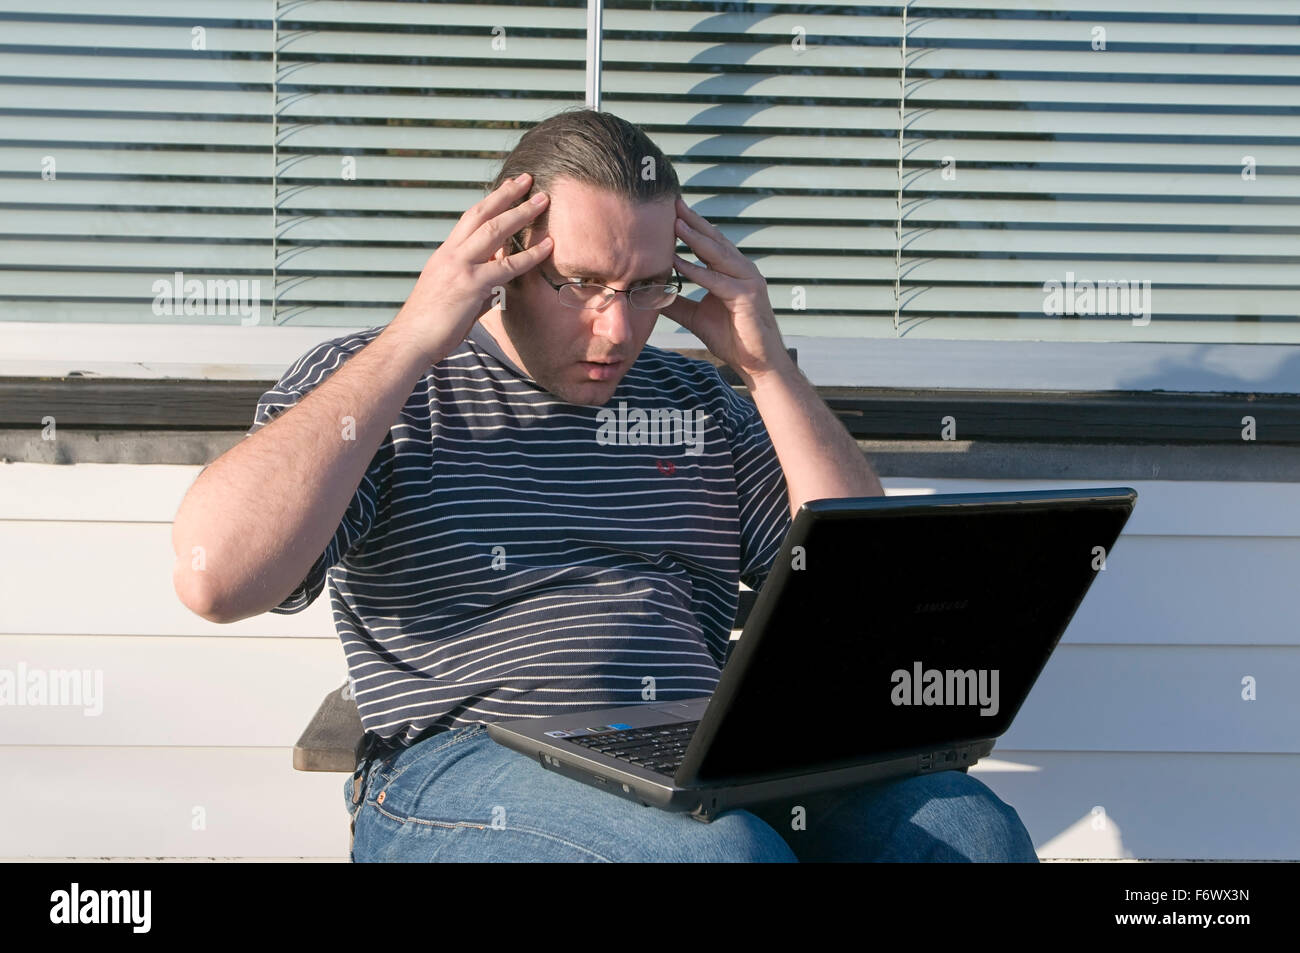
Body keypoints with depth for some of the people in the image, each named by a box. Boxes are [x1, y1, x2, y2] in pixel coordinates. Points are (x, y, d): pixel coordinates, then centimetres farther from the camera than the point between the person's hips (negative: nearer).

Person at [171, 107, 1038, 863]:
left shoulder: (698, 403, 17)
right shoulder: (369, 384, 6)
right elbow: (215, 577, -12)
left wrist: (769, 369, 4)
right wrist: (413, 340, -10)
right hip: (465, 773, -4)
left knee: (970, 829, -22)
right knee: (726, 848, -34)